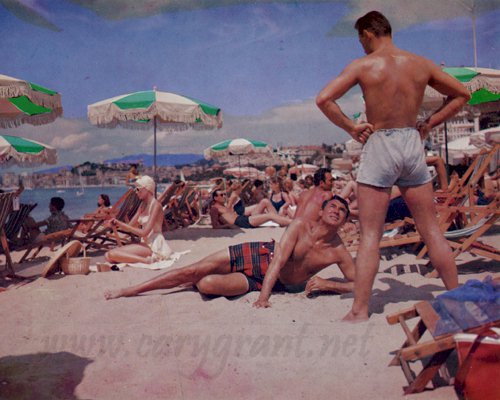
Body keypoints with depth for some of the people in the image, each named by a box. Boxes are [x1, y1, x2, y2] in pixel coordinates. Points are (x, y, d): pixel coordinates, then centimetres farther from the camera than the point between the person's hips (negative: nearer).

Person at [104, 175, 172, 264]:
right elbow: (131, 226, 11)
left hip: (154, 246, -9)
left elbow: (144, 232, -20)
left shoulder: (155, 205, -13)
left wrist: (120, 224, -16)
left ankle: (146, 260, -19)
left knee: (112, 254, -22)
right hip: (145, 244, 9)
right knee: (108, 255, -5)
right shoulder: (143, 205, 14)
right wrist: (117, 223, -9)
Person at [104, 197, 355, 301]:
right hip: (260, 255, 0)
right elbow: (278, 259, -22)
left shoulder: (338, 253, -9)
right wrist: (263, 297, -35)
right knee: (193, 271, -12)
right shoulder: (301, 226, -12)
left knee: (207, 284, -21)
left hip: (277, 283, 0)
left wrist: (326, 283, -24)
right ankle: (128, 291, 3)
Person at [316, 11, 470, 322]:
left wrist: (351, 128, -5)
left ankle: (360, 310, 1)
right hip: (413, 144, 4)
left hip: (379, 145, -4)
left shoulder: (364, 65, -5)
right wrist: (429, 124, 12)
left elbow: (324, 99, -14)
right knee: (431, 230, 13)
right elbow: (462, 94, 15)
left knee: (370, 235, 0)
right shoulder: (421, 64, 7)